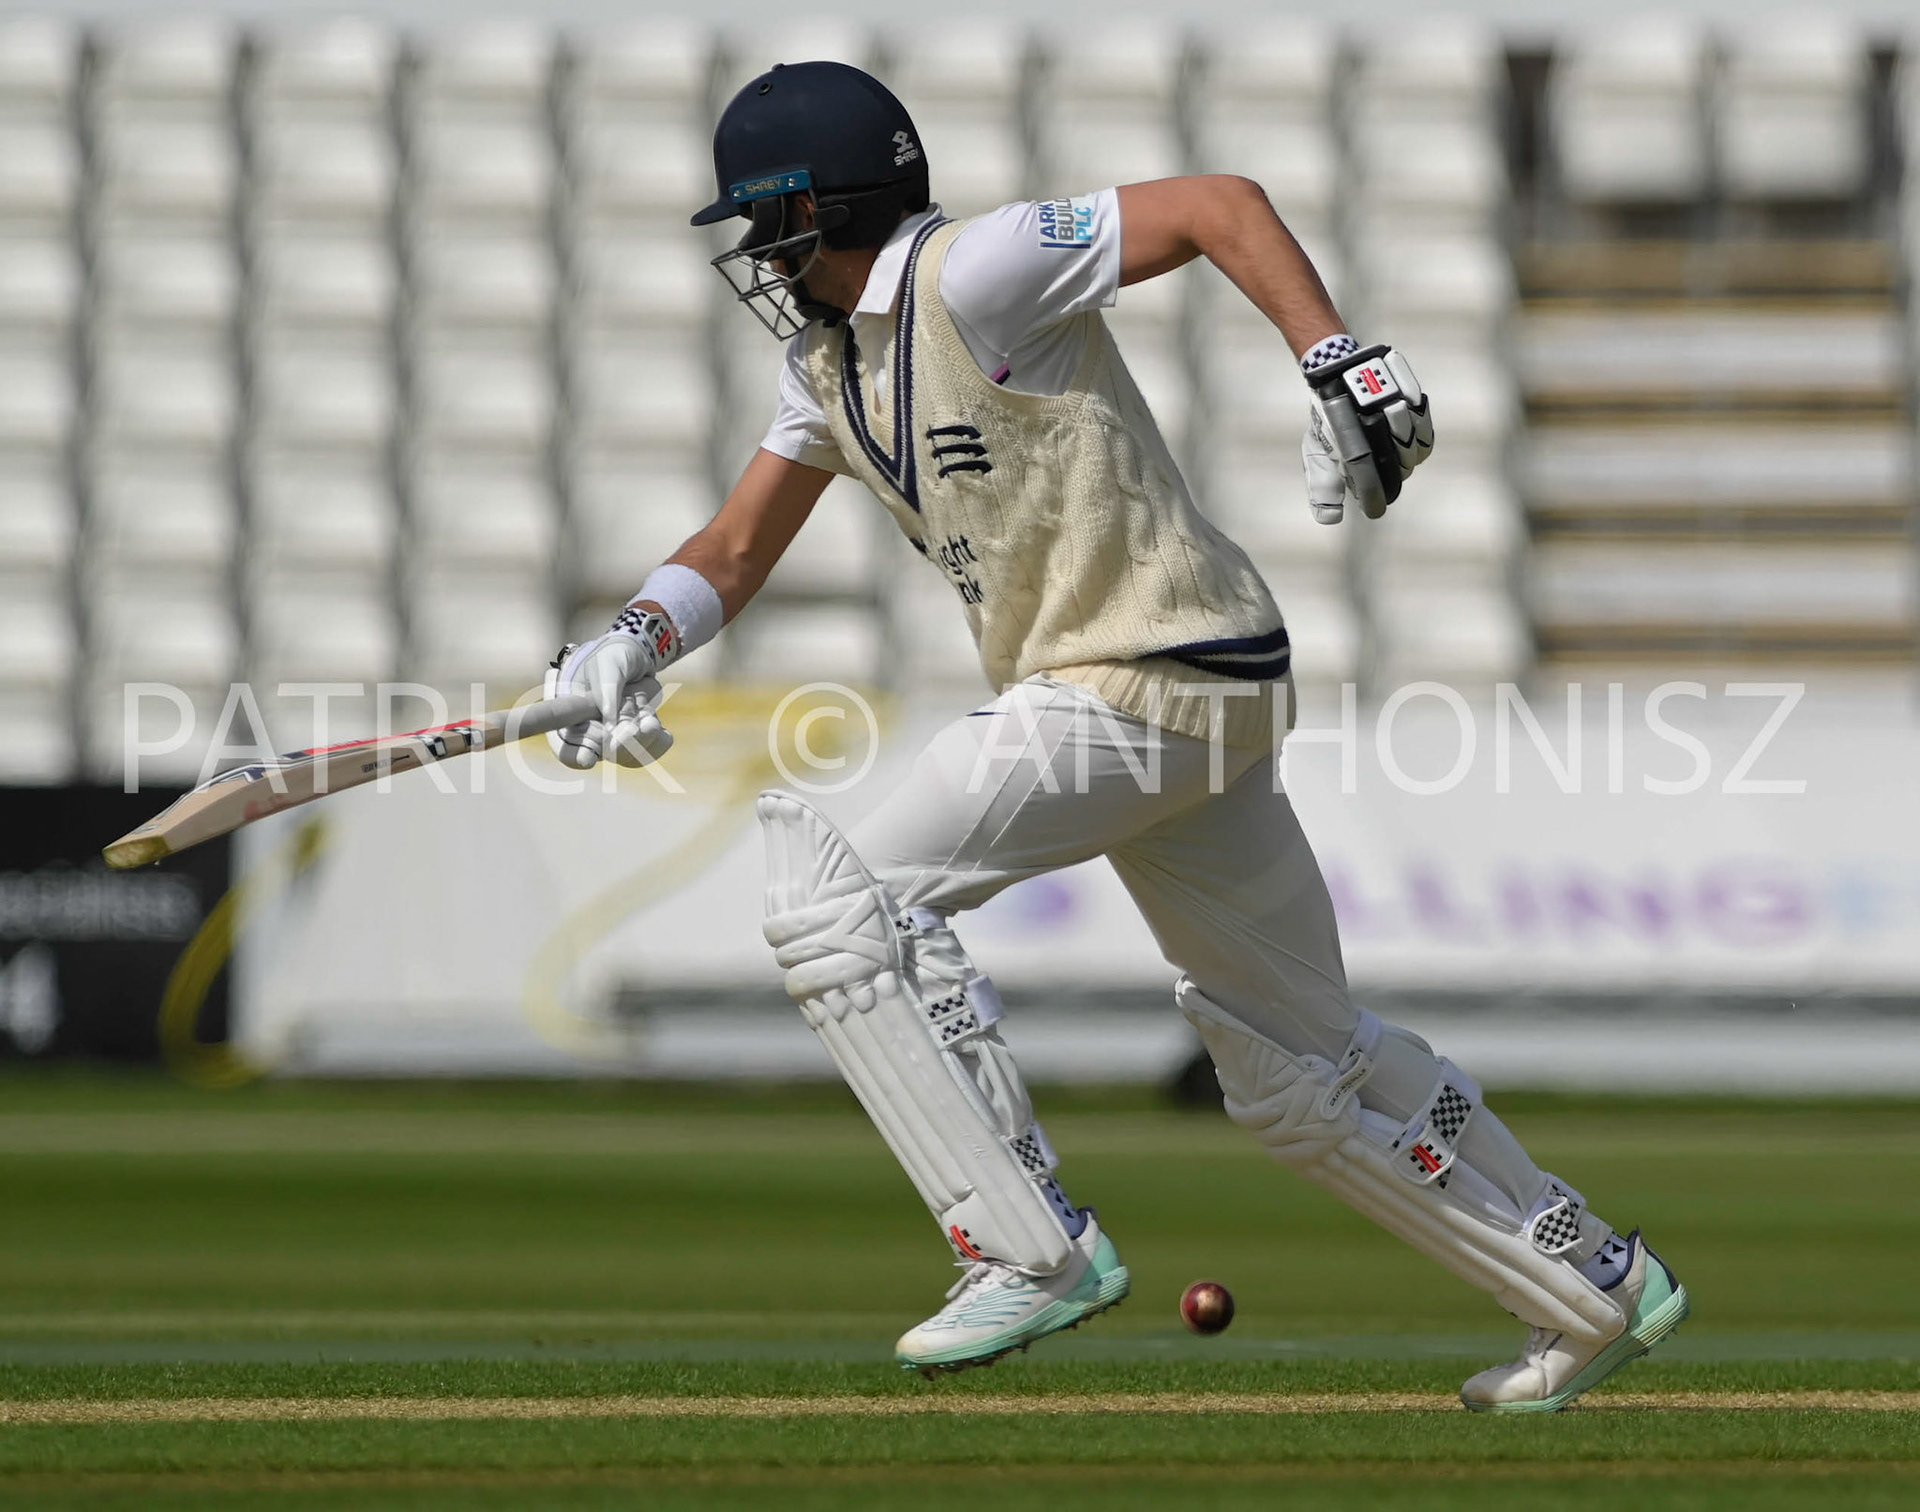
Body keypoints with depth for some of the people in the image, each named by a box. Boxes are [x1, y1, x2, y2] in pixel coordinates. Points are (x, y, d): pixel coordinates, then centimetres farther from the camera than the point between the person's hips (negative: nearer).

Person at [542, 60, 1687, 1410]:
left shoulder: (971, 275, -13)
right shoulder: (830, 354, 15)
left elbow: (1221, 206, -16)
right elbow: (737, 550, 18)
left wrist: (1348, 379, -26)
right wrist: (634, 642, -2)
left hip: (1156, 680, -10)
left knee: (846, 892, -14)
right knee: (1303, 1070, 15)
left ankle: (1032, 1249, -14)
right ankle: (1598, 1288, 24)